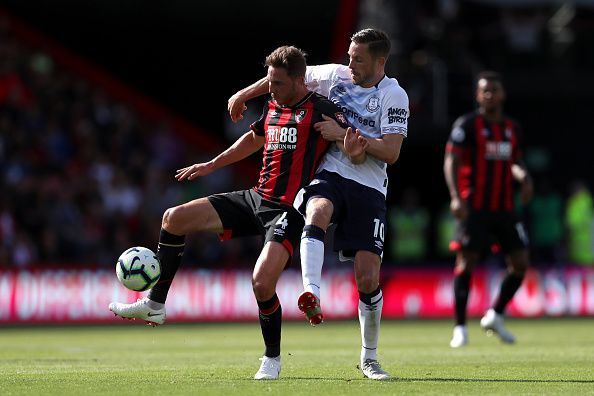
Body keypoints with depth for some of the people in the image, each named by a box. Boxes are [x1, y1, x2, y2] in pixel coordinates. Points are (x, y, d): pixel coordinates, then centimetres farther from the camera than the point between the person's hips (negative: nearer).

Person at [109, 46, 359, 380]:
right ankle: (155, 305, 10)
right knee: (174, 219, 1)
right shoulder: (273, 107, 14)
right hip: (256, 198, 8)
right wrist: (212, 165, 37)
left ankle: (273, 358, 0)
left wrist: (353, 149, -41)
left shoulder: (320, 110, -9)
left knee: (262, 283, -25)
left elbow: (356, 147, -17)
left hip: (288, 211, -8)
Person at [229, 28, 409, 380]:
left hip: (369, 189, -2)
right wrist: (245, 93, 24)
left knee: (369, 279, -7)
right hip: (328, 175, 2)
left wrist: (344, 134, -16)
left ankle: (369, 358, 12)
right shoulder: (336, 75, 6)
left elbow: (390, 153, -13)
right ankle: (312, 295, -51)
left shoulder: (395, 96, -5)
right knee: (318, 210, -38)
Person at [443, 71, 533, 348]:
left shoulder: (512, 128, 14)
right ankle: (460, 328, -2)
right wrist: (456, 196, -22)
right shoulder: (467, 125, -3)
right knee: (466, 262, -9)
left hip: (504, 208, 5)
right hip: (474, 207, -5)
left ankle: (495, 316, 17)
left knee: (520, 262, -1)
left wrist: (523, 177, 1)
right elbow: (451, 161, -9)